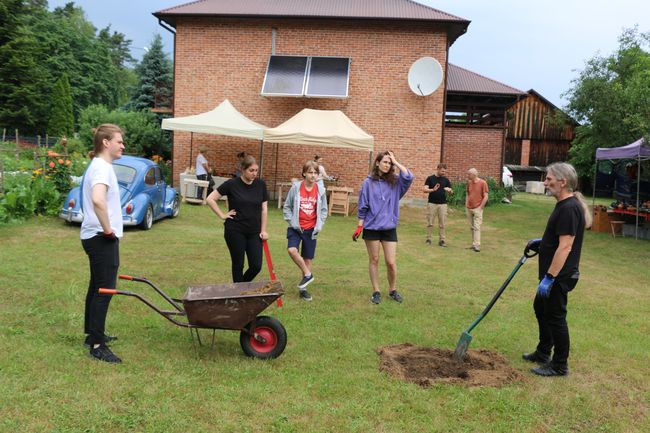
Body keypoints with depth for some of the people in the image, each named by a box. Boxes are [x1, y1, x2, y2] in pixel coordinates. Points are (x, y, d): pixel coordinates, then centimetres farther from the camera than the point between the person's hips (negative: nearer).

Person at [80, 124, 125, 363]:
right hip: (102, 238, -10)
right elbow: (98, 200, -37)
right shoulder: (102, 168, -18)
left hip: (95, 236, 10)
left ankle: (92, 334, 31)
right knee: (104, 290, -6)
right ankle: (97, 345, 1)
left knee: (97, 287, 19)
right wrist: (107, 228, -24)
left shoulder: (97, 165, 14)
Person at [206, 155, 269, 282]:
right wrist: (222, 215, -6)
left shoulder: (261, 185, 1)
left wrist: (263, 230, 4)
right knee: (238, 265, 6)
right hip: (235, 231, -3)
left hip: (254, 232, 3)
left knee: (256, 266, 2)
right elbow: (210, 199, -4)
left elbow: (264, 208, 6)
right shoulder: (232, 184, -9)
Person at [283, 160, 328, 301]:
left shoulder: (320, 190, -2)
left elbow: (324, 210, 8)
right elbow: (287, 207, 1)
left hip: (311, 229, 1)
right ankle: (308, 275, -5)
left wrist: (319, 225, -4)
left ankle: (303, 289, 22)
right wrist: (292, 222, -9)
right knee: (292, 250, -26)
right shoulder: (296, 187, -7)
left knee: (308, 259, 6)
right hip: (296, 228, -1)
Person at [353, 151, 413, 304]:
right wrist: (359, 226, -2)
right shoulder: (368, 182, -4)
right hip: (372, 227, -1)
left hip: (389, 228, 1)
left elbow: (409, 177, -19)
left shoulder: (395, 181, 2)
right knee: (374, 260, 9)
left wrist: (395, 162, -11)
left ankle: (393, 290, 24)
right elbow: (363, 207, 0)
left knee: (391, 262, 3)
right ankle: (376, 292, 20)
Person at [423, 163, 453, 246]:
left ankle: (441, 240, 7)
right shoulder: (430, 178, 1)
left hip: (443, 204, 2)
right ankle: (428, 239, 9)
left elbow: (451, 192, 9)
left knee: (442, 223, 2)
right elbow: (425, 189, -7)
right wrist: (433, 190, -24)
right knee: (430, 223, 1)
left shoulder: (446, 180, 8)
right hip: (432, 203, -2)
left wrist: (449, 190, -15)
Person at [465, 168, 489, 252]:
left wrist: (480, 207, -10)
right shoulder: (469, 183, 8)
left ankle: (477, 245, -11)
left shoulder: (483, 183, -8)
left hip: (477, 209, -6)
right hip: (469, 208, 6)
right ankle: (474, 244, 16)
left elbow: (485, 197, -8)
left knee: (476, 227, -9)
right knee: (472, 227, 9)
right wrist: (466, 204, 8)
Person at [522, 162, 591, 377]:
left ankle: (559, 366, 16)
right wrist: (542, 242, 15)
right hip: (554, 273, 11)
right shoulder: (564, 205, 9)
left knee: (555, 317, 1)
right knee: (540, 308, 23)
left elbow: (565, 246, -27)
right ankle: (543, 352, 39)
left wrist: (549, 278, -26)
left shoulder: (569, 208, -23)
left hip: (559, 276, -11)